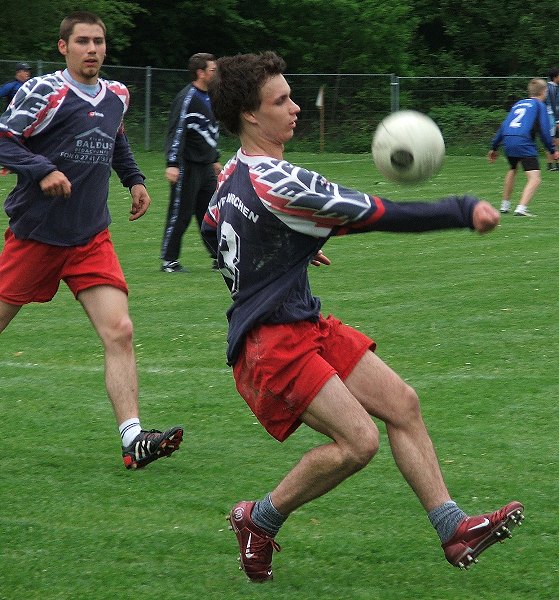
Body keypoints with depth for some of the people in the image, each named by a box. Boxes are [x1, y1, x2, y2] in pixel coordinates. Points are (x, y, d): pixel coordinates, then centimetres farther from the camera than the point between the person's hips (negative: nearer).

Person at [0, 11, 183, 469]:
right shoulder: (45, 92, -12)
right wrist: (43, 171, -28)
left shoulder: (117, 96, 8)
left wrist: (134, 179, 15)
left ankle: (133, 440, -16)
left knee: (119, 332, -11)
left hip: (91, 239, 4)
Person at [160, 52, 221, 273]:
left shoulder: (208, 97, 14)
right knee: (180, 214, -3)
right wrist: (172, 164, -24)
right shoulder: (186, 98, -14)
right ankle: (169, 261, 4)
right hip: (188, 166, -8)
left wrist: (215, 159, 27)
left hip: (206, 166, 8)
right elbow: (176, 132, -19)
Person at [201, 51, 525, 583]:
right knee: (359, 440, -20)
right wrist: (465, 211, -15)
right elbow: (378, 215, -22)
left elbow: (212, 232, 28)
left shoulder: (235, 173, 7)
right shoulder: (274, 182, -23)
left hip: (302, 325, 10)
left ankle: (454, 531, 4)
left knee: (400, 402, 4)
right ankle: (260, 520, 2)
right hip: (270, 343, -10)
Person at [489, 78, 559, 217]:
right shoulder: (539, 105, 9)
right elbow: (544, 131, 1)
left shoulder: (518, 104, 27)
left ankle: (505, 205, 40)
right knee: (535, 178, -11)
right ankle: (521, 208, -30)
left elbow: (503, 127, 26)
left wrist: (494, 147, 31)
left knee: (512, 170, 33)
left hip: (508, 141, 7)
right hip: (524, 142, -7)